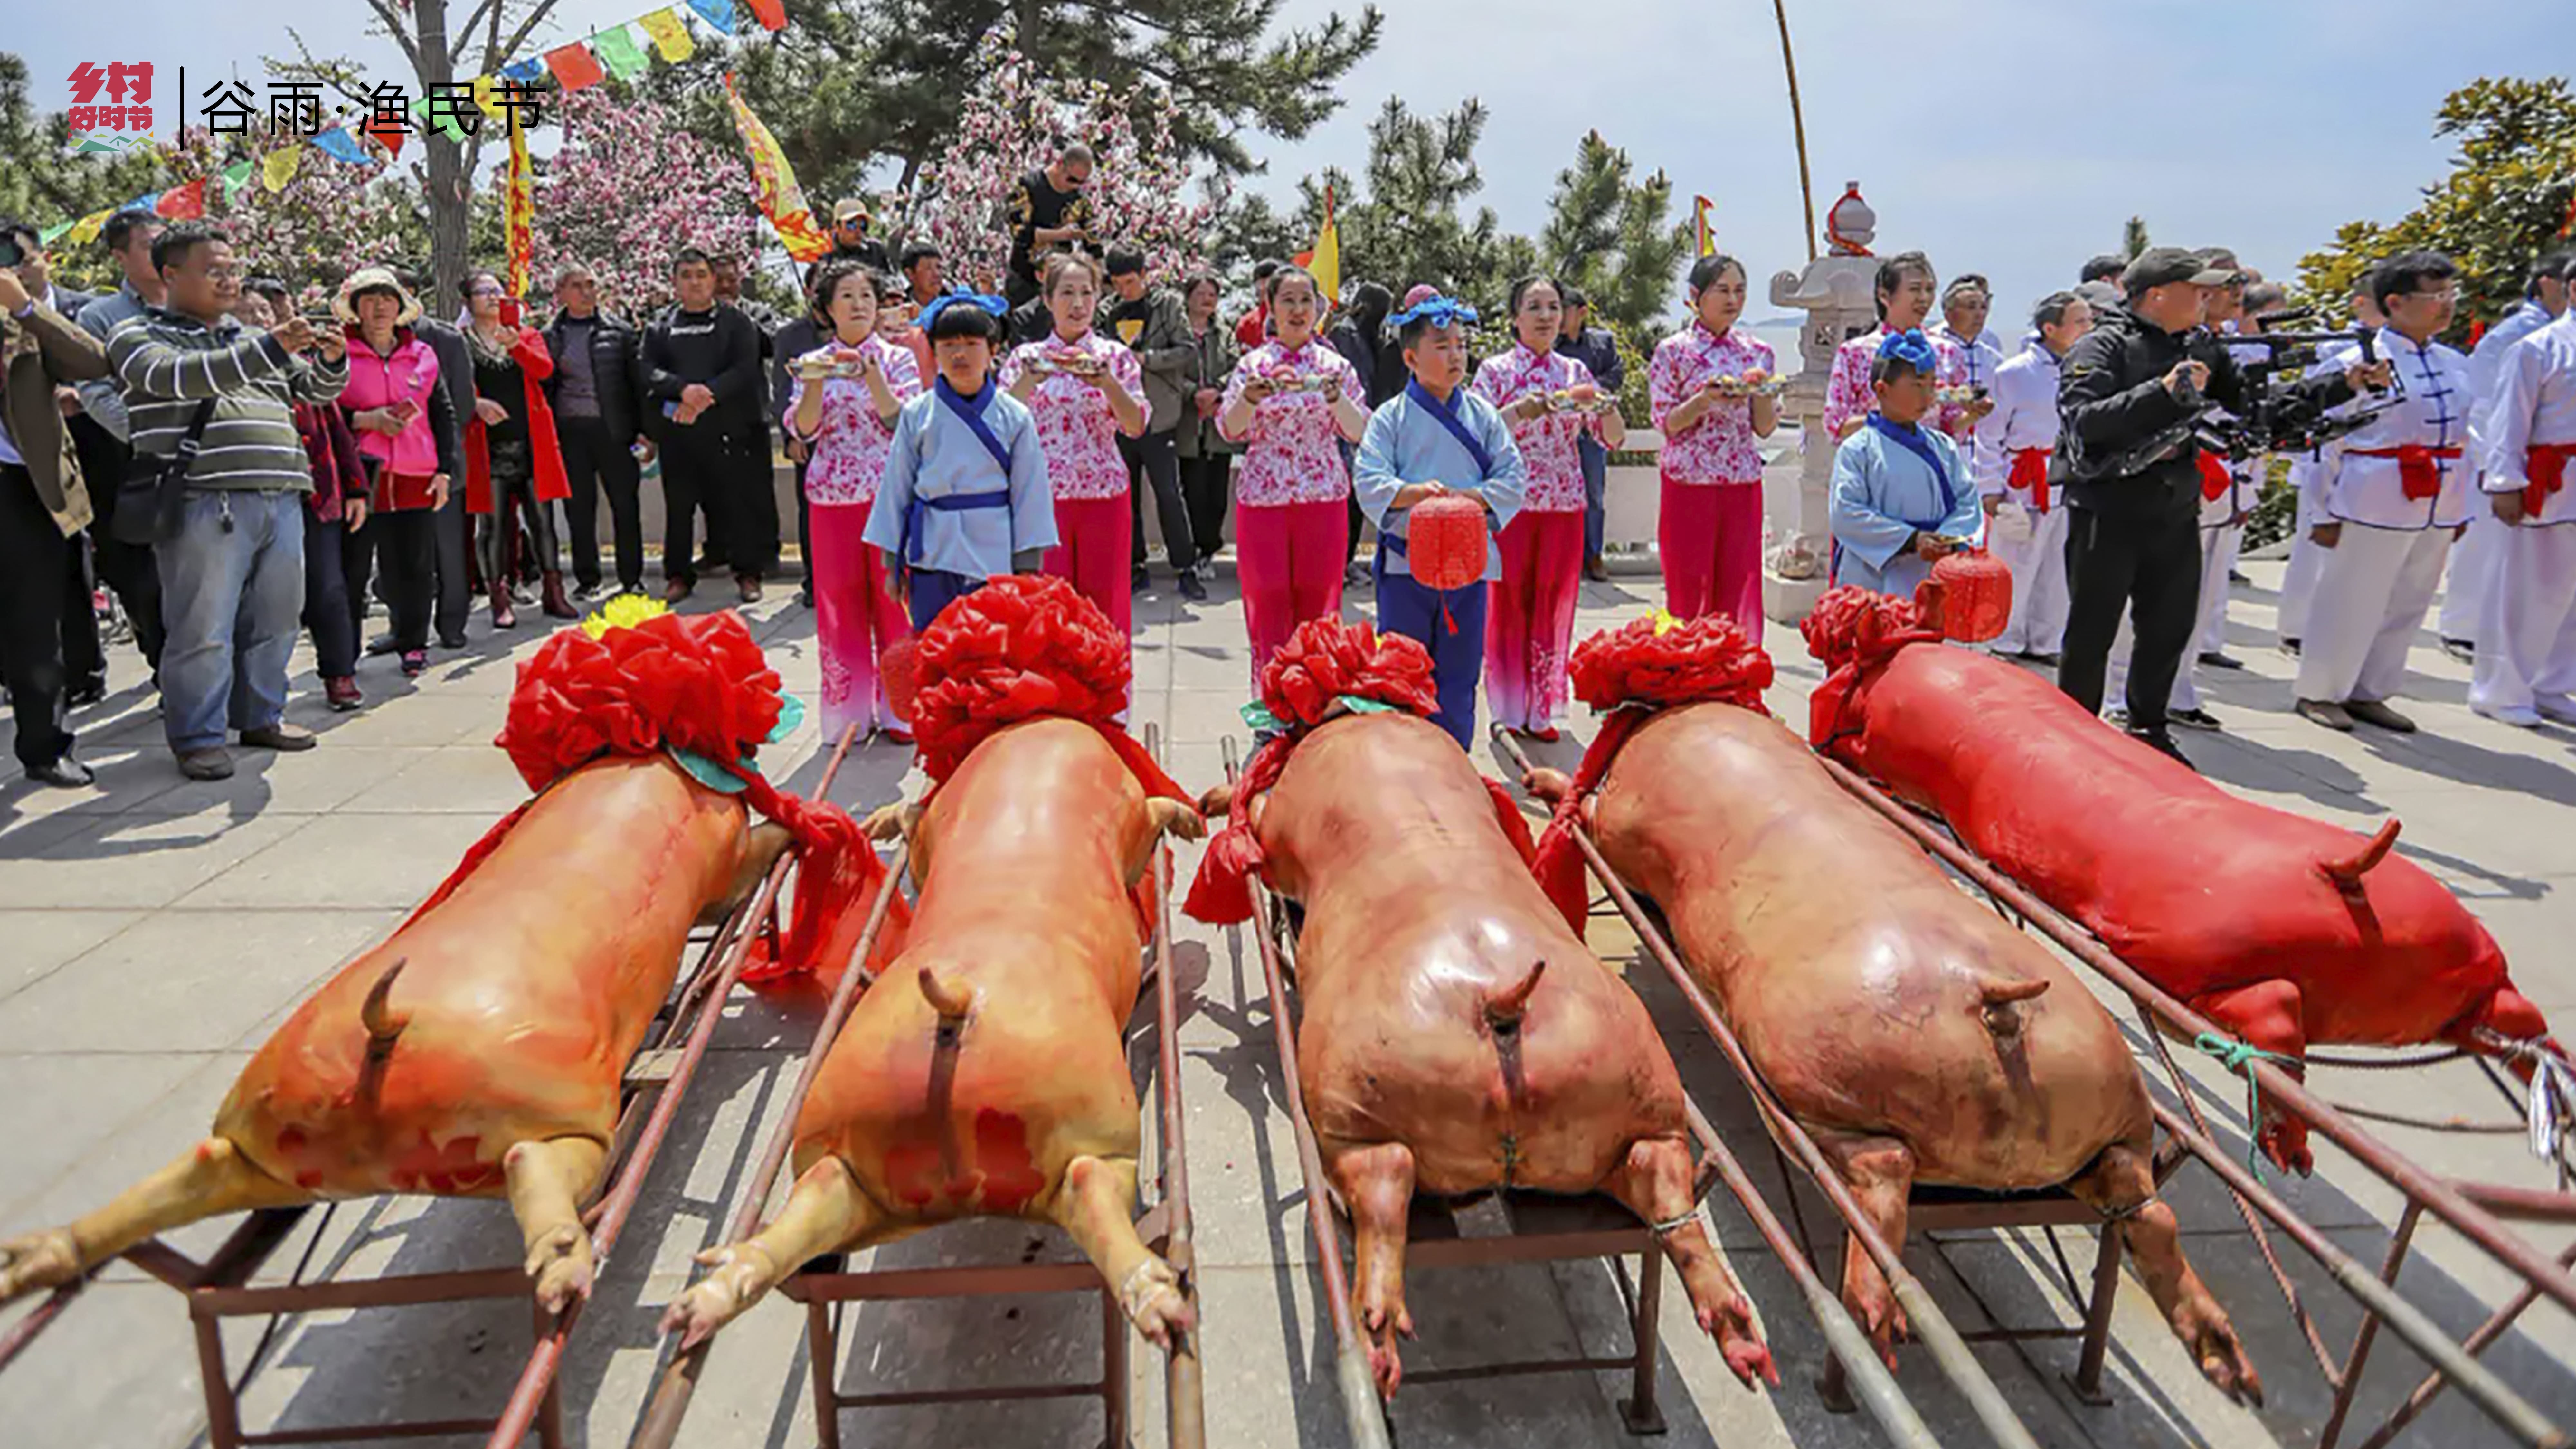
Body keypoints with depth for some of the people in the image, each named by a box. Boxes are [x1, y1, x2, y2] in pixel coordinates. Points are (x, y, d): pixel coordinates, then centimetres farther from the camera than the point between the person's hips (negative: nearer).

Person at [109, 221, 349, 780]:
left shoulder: (254, 341, 24)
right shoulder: (139, 336, 5)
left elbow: (317, 389, 23)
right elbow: (181, 376, -15)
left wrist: (331, 360, -1)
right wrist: (269, 349, -25)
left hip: (281, 499, 6)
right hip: (204, 503, -6)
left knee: (274, 620, 10)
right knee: (204, 629, -4)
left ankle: (261, 717, 24)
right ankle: (197, 738, 6)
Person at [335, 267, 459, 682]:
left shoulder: (423, 355, 12)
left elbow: (445, 414, 13)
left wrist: (445, 471, 6)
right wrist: (366, 420, -13)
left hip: (415, 479, 2)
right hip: (358, 477, -2)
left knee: (416, 568, 6)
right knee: (352, 569, 2)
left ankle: (412, 644, 21)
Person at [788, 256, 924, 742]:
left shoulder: (898, 358, 5)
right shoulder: (812, 363, 10)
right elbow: (802, 430, 0)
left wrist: (871, 375, -17)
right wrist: (816, 382, -13)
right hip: (832, 497, 2)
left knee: (894, 598, 0)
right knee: (840, 602, 4)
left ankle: (898, 709, 11)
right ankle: (849, 714, 13)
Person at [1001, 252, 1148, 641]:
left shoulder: (1116, 356, 6)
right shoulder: (1026, 357, 7)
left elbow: (1136, 426, -5)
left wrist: (1105, 381, -21)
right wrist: (1029, 379, -17)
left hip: (1103, 493, 0)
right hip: (1041, 494, 0)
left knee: (1104, 606, 4)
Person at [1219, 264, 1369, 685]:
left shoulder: (1336, 365, 6)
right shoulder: (1254, 364, 3)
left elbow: (1359, 432, 0)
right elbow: (1228, 429, -6)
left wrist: (1335, 396, -18)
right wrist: (1251, 395, -24)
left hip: (1324, 496, 1)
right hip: (1263, 496, -1)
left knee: (1318, 604, 4)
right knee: (1268, 603, 2)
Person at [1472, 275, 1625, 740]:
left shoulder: (1575, 371, 9)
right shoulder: (1495, 371, -1)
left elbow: (1615, 439, 8)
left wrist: (1606, 406, -13)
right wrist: (1520, 412, -25)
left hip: (1565, 506, 3)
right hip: (1511, 504, -3)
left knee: (1554, 605, 6)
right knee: (1510, 603, 1)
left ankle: (1540, 711, 18)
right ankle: (1509, 709, 14)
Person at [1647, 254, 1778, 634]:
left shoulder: (1757, 352, 8)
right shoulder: (1673, 351, -1)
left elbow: (1765, 427, 8)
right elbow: (1665, 423, -4)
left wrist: (1760, 391, -10)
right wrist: (1705, 399, -19)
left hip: (1743, 485, 3)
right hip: (1689, 484, -3)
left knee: (1740, 596, 4)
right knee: (1689, 593, 2)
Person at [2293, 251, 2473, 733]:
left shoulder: (2455, 364, 11)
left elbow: (2465, 439, 17)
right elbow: (2325, 438, -9)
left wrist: (2461, 508, 14)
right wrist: (2326, 512, -9)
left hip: (2437, 508, 7)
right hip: (2374, 501, -7)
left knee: (2407, 605, 13)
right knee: (2350, 602, 1)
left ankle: (2370, 694, 25)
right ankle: (2319, 693, 15)